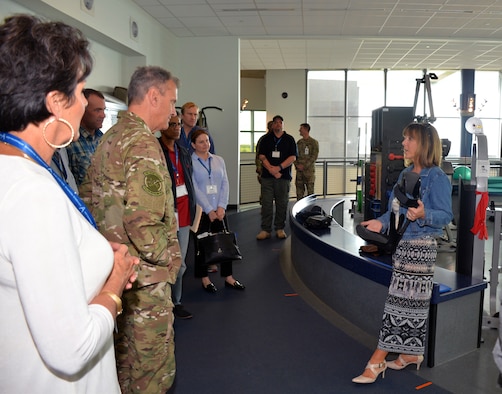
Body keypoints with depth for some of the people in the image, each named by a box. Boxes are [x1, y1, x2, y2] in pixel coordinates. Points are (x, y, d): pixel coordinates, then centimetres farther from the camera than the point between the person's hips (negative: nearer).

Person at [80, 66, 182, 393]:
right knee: (152, 368, 6)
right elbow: (143, 224, -28)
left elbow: (87, 198, 15)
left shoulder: (110, 139, 10)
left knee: (126, 359, 24)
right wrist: (168, 257, -12)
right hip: (144, 278, -9)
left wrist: (112, 241, 15)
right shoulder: (143, 144, -20)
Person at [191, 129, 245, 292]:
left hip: (219, 210, 4)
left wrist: (221, 207, -7)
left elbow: (225, 184, 5)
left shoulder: (219, 160, 10)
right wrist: (209, 210, -13)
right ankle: (205, 279, 18)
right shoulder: (190, 162, -5)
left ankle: (228, 277, 18)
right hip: (201, 211, -4)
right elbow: (195, 189, -10)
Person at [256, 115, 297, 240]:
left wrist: (279, 167, -12)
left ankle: (280, 229, 13)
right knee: (266, 203, -2)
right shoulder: (266, 139, 10)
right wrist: (271, 169, -11)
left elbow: (293, 157, -1)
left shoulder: (289, 139, 8)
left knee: (282, 204, 3)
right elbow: (262, 156, 2)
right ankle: (265, 230, 4)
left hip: (284, 176, 0)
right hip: (267, 176, 0)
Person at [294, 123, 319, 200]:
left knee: (310, 191, -5)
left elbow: (314, 156, -8)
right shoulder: (299, 142, 14)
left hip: (309, 170, -4)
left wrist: (304, 166, -15)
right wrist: (297, 165, -5)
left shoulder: (314, 142, -1)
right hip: (299, 170, 5)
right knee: (299, 190, 4)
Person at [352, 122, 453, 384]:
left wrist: (423, 215, -33)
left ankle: (377, 362, 0)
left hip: (420, 246, -8)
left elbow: (446, 215, -16)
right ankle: (411, 354, 27)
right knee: (411, 302, 15)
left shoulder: (437, 178, -13)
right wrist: (382, 222, 1)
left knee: (401, 301, -5)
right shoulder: (405, 174, 11)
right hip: (402, 243, 8)